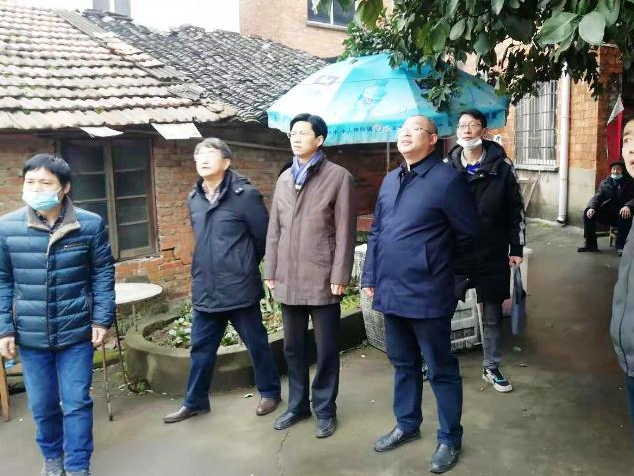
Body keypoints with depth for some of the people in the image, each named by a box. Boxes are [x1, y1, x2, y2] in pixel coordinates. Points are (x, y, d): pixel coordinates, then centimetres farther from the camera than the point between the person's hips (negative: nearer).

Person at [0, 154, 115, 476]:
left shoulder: (90, 224, -8)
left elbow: (103, 274, -1)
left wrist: (102, 319, -4)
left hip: (76, 332, -1)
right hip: (30, 335, 2)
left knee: (77, 403, 6)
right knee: (42, 405, 16)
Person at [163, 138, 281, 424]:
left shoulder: (245, 194, -12)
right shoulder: (194, 199, 8)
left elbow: (264, 237, -6)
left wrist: (245, 266, 5)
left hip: (240, 288, -6)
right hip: (205, 289, 6)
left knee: (256, 343, 10)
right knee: (201, 347, 15)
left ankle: (269, 392, 29)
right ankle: (195, 401, 31)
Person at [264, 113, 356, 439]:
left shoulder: (338, 177, -4)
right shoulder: (284, 179, 13)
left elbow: (344, 232, -8)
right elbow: (274, 229, 13)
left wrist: (339, 276, -12)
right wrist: (270, 271, 9)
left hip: (322, 280, -5)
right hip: (288, 280, 5)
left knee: (325, 349, 6)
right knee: (293, 347, 15)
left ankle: (325, 410, 22)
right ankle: (297, 405, 30)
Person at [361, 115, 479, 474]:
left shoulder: (447, 179, -11)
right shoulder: (390, 180, 12)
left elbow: (468, 233, -7)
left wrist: (434, 259, 6)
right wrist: (371, 276, 13)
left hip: (427, 294, -7)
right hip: (391, 291, 7)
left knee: (441, 369, 7)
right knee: (403, 363, 20)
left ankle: (450, 439, 24)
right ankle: (407, 425, 38)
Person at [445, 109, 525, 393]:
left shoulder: (502, 166, -2)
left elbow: (515, 209, 2)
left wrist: (517, 247, 0)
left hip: (492, 255, 0)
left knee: (492, 315, 13)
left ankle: (491, 368, 29)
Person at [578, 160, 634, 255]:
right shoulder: (604, 183, 11)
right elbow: (598, 197, 1)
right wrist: (592, 207, -22)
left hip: (621, 214, -3)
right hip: (607, 213, 3)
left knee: (626, 215, -37)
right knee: (588, 212, -18)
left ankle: (621, 245, -23)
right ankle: (590, 244, -11)